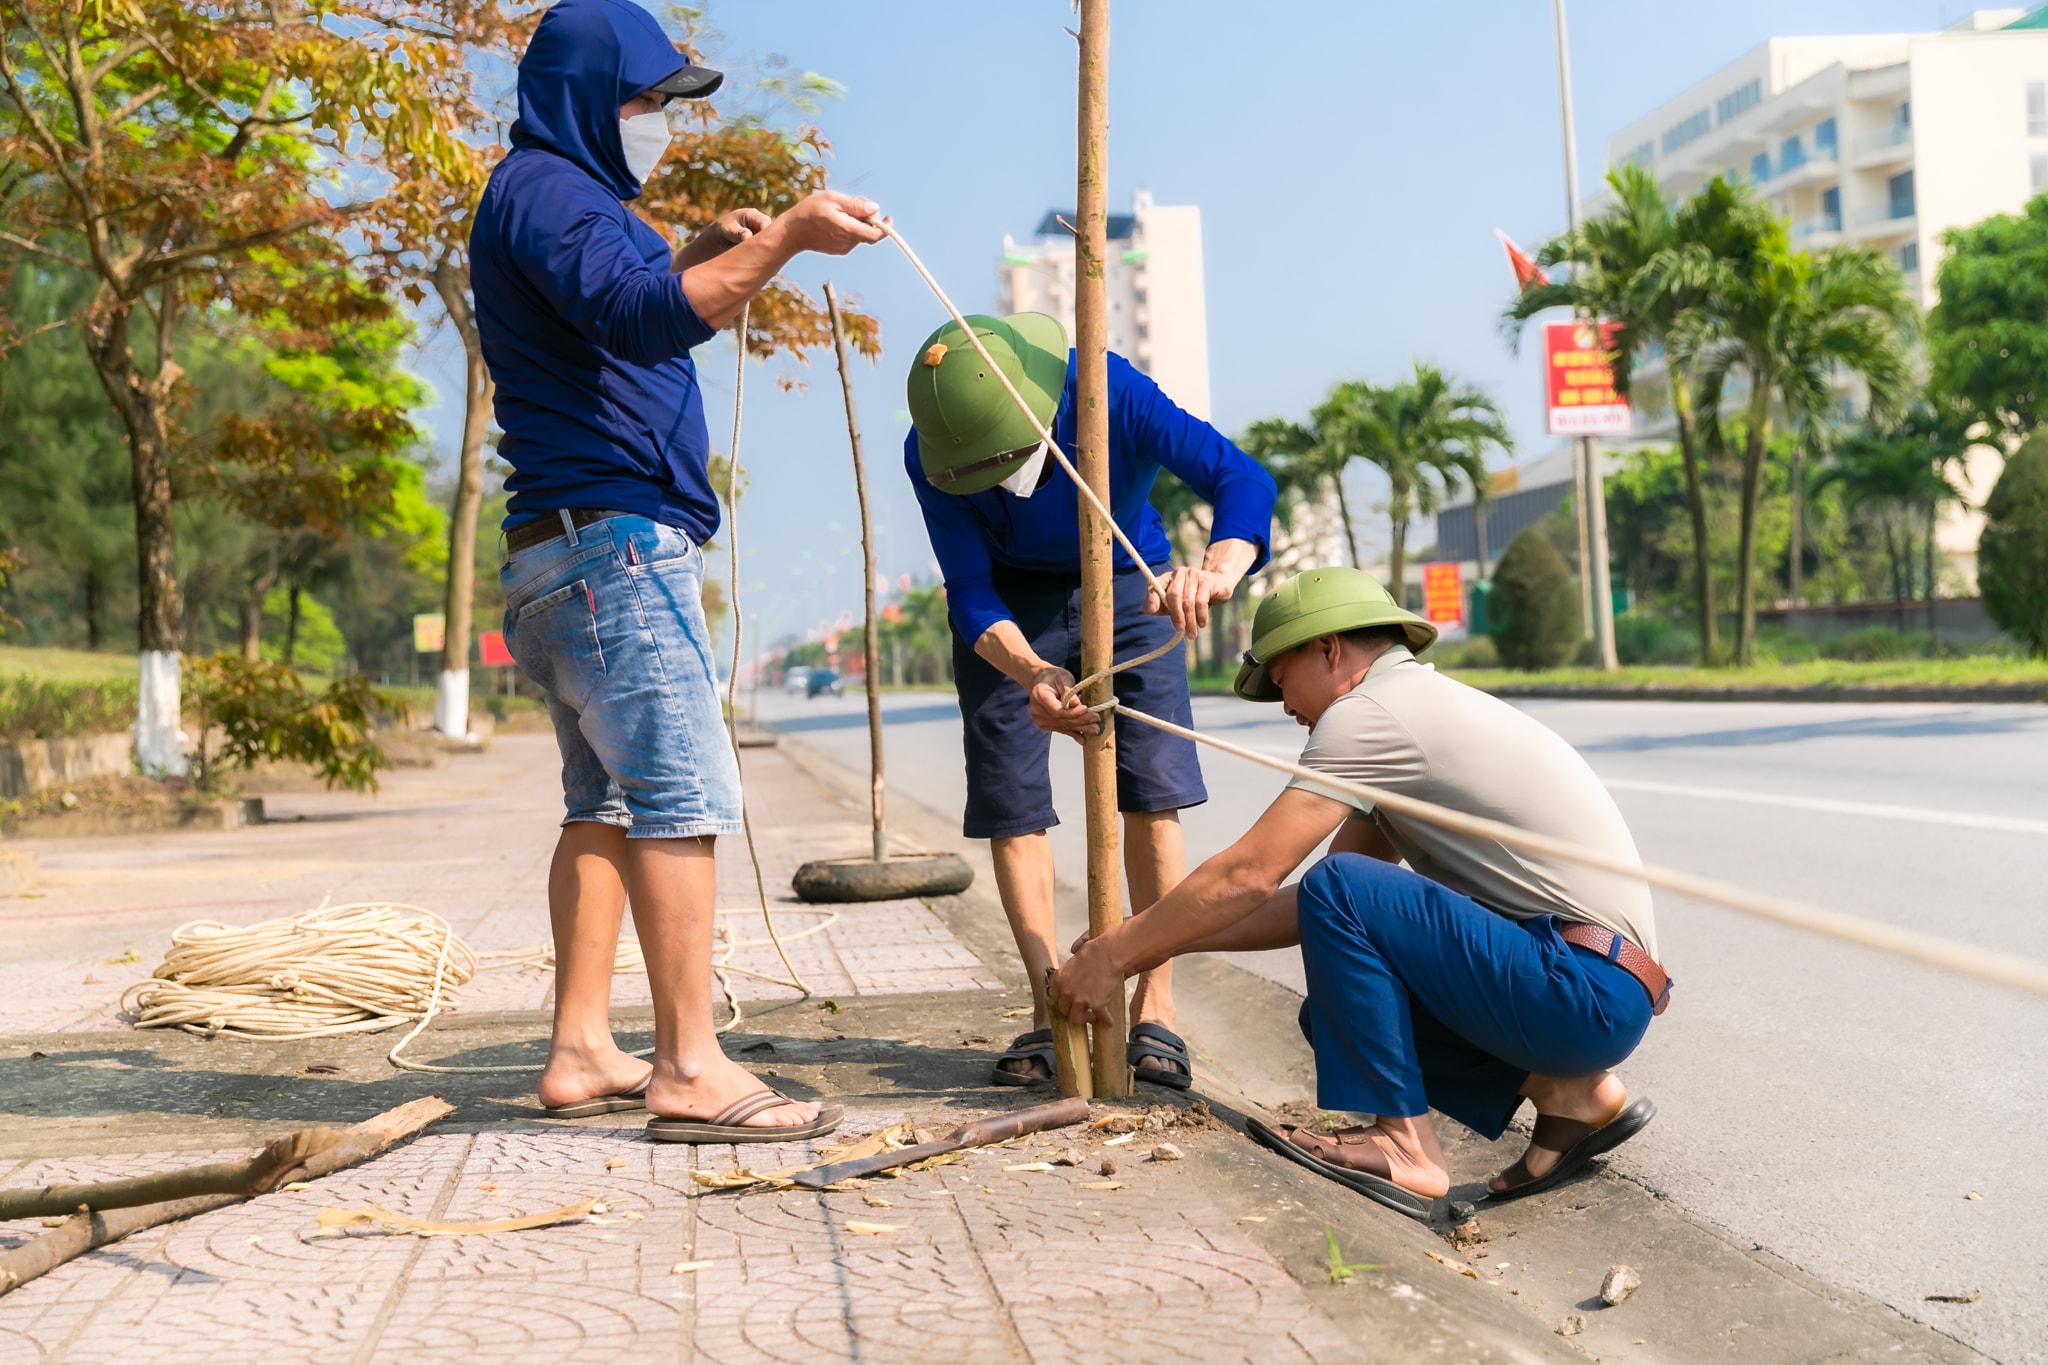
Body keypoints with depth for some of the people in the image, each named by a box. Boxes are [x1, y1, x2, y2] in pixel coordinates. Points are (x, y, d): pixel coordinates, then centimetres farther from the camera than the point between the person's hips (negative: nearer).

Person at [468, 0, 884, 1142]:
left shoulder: (570, 194, 24)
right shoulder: (543, 190, -9)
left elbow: (618, 320, 32)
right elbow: (644, 317, -25)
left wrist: (703, 254, 17)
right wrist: (782, 241, -30)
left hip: (576, 556, 11)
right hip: (613, 538, -11)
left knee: (609, 802, 10)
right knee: (682, 796, -14)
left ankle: (583, 1054, 14)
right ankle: (691, 1070, -14)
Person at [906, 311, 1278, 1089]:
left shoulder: (1109, 394, -33)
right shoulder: (930, 455, -28)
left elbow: (1241, 478, -38)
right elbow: (970, 593, -28)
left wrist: (1218, 570, -60)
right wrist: (1031, 672, -49)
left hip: (1125, 586, -1)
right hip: (1009, 606, 1)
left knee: (1152, 793, -12)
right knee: (1009, 804, -6)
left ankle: (1154, 1009, -4)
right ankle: (1051, 1011, 3)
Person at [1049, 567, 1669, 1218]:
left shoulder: (1370, 709, -9)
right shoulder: (1425, 707, 21)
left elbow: (1248, 876, -12)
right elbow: (1315, 912, 22)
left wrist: (1114, 956, -1)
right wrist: (1164, 940, 19)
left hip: (1584, 989, -10)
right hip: (1591, 993, 10)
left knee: (1339, 890, -18)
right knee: (1335, 1010, 15)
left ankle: (1402, 1142, -11)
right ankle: (1565, 1091, 7)